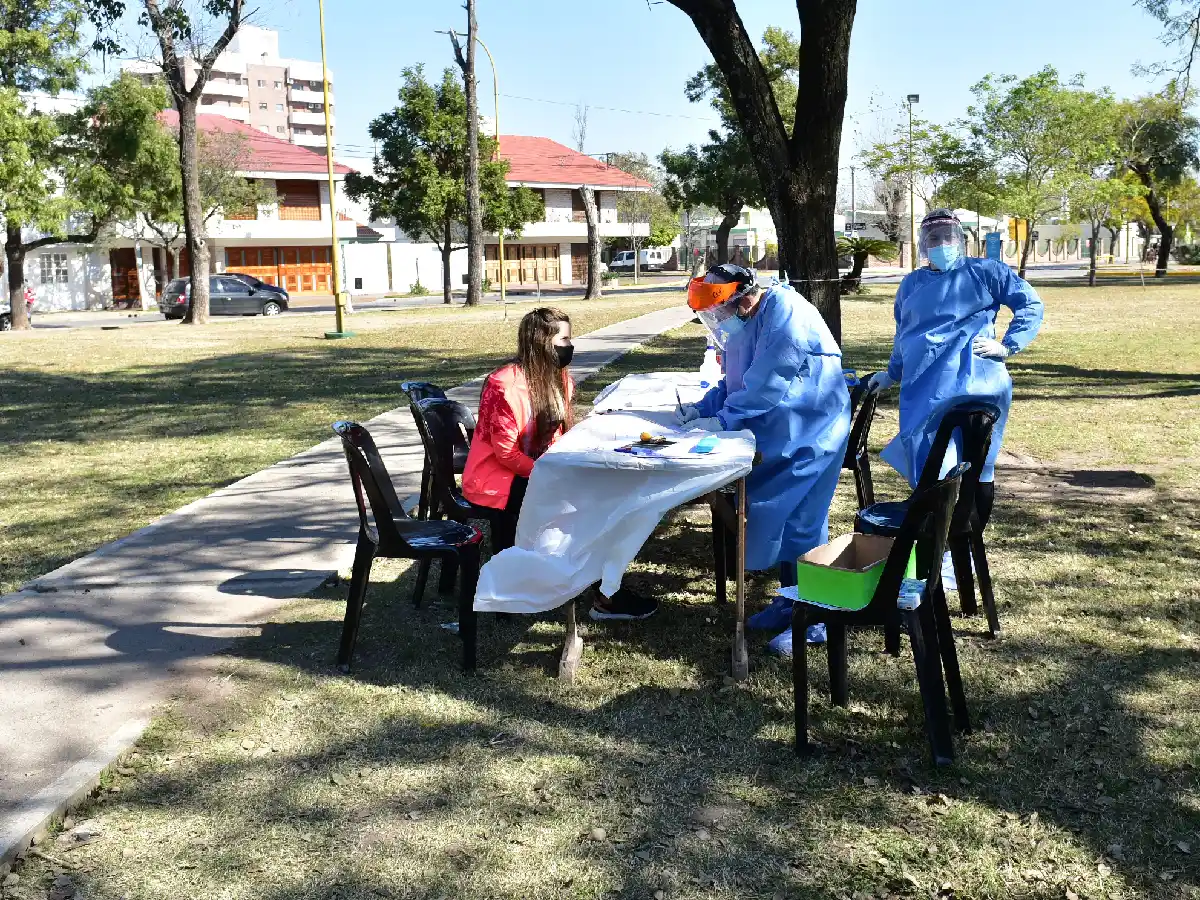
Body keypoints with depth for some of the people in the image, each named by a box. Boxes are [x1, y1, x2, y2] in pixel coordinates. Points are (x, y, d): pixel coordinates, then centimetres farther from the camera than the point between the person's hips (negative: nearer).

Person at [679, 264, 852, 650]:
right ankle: (790, 600, 29)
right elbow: (733, 382, 14)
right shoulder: (745, 325, 8)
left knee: (800, 523, -6)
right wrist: (702, 408, -1)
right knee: (779, 516, 14)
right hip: (778, 433, 9)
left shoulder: (785, 314, -23)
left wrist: (723, 419, -21)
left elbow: (766, 384, -27)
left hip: (811, 432, -9)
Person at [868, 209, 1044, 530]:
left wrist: (1007, 345, -3)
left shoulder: (984, 272, 8)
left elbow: (1031, 304, 7)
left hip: (972, 385, -4)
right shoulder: (911, 284, 21)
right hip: (922, 391, 4)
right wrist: (892, 374, 33)